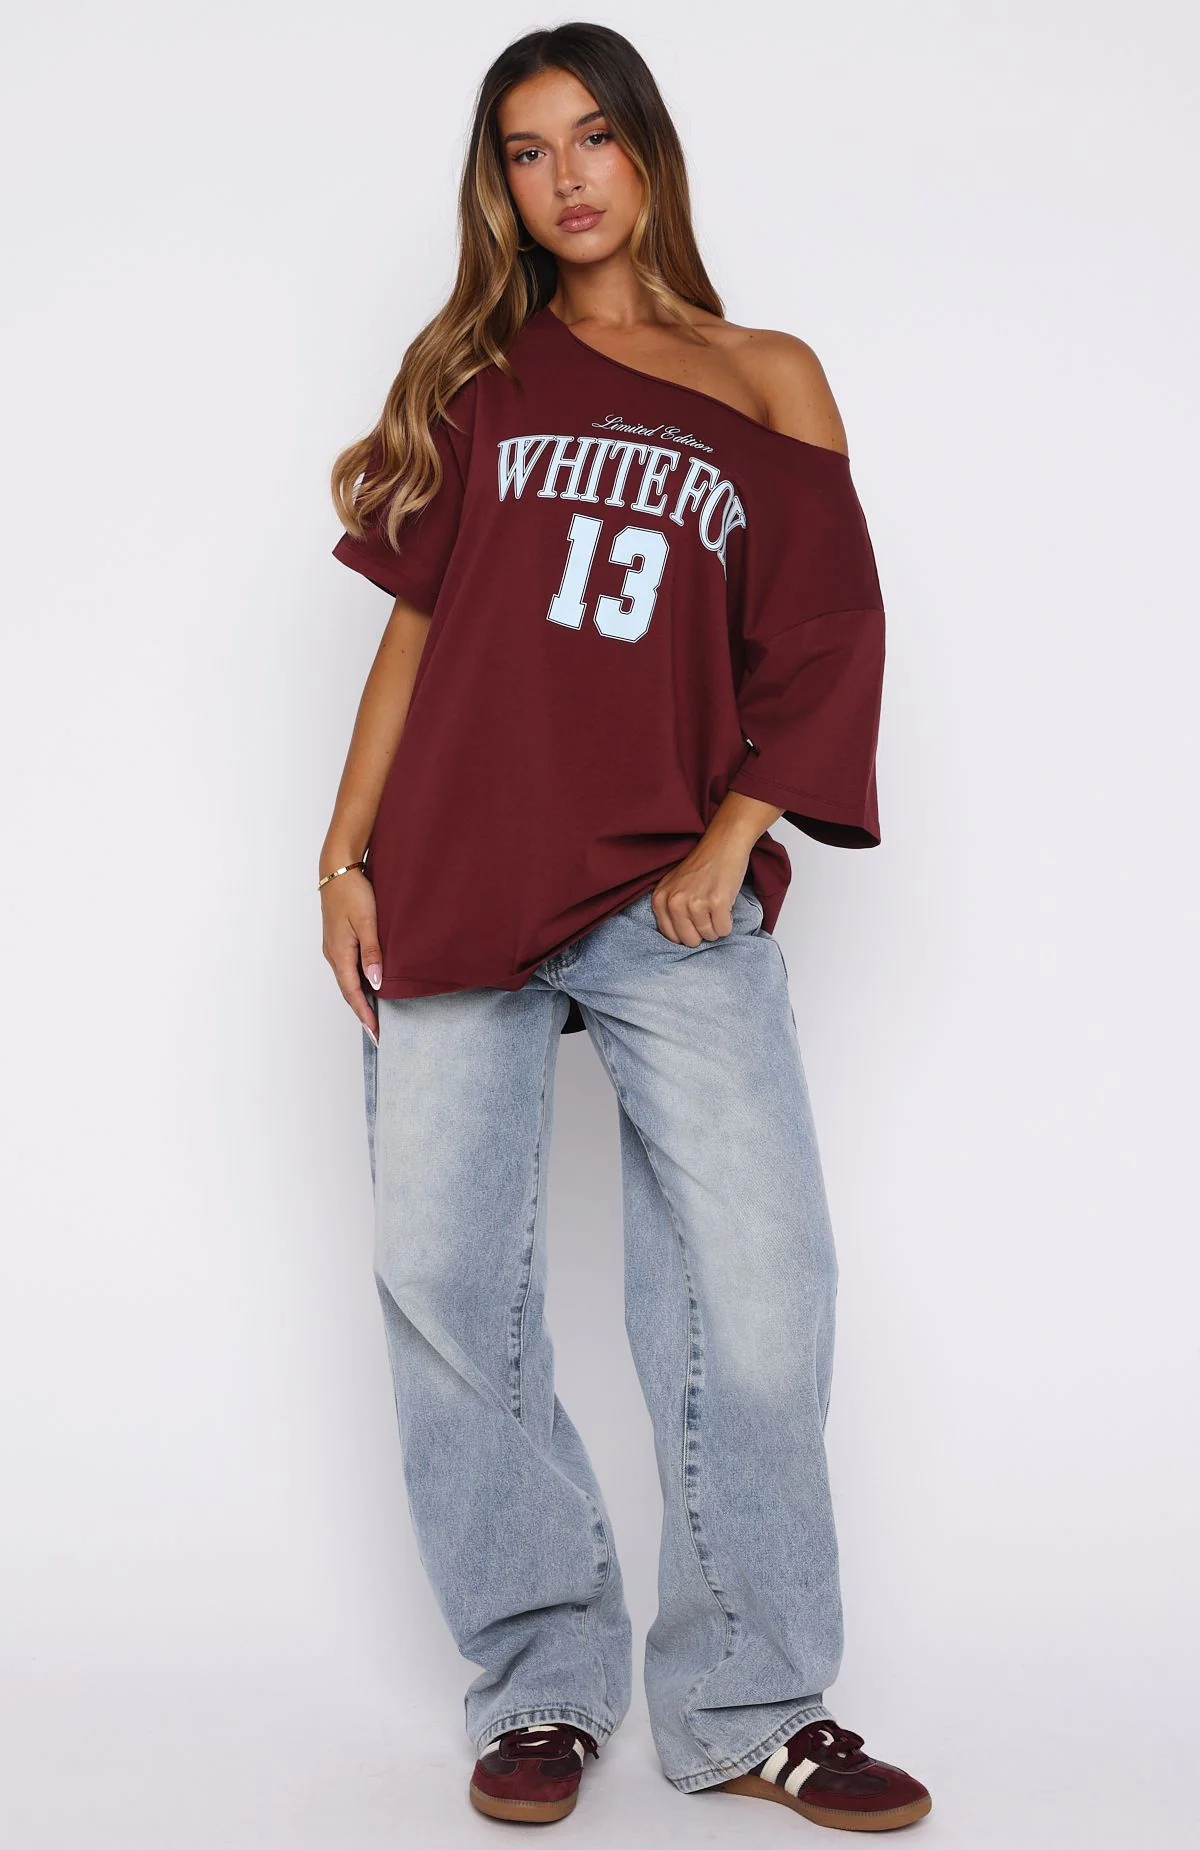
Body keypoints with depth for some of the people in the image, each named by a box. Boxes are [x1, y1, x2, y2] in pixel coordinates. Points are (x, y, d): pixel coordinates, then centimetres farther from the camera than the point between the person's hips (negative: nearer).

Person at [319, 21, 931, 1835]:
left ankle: (749, 1704, 7)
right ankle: (542, 1684, 13)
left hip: (673, 896, -1)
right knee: (446, 1283, -1)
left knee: (754, 1281, -8)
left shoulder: (769, 381, 12)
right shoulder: (476, 372, 16)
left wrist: (734, 837, -7)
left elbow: (825, 646, 6)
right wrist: (346, 849, 4)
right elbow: (417, 623, 12)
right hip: (454, 891, 2)